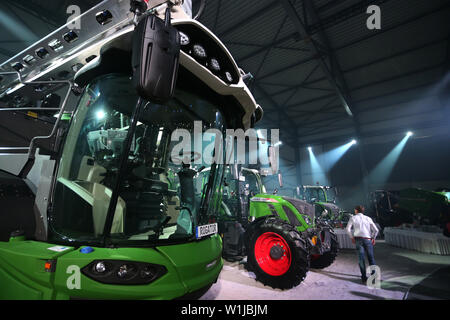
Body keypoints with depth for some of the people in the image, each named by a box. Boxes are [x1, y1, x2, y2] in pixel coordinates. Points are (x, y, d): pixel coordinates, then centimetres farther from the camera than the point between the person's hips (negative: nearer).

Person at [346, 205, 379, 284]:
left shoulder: (353, 218, 6)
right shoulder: (368, 218, 11)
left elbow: (348, 229, -3)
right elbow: (376, 230, 6)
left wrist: (352, 237, 8)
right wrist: (373, 238, 19)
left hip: (358, 239, -1)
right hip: (368, 239, 2)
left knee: (361, 258, 3)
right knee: (371, 258, 11)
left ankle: (364, 277, 4)